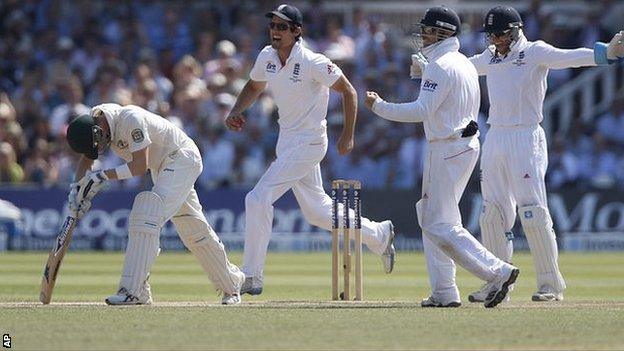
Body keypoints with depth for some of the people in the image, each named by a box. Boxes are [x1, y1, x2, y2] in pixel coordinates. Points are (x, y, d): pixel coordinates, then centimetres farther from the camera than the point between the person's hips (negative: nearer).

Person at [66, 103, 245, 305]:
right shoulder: (93, 121, -6)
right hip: (161, 165, 10)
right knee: (193, 229, 14)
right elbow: (86, 159, 5)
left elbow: (140, 166, -30)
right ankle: (231, 283, 27)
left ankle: (133, 290, -29)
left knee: (148, 212, -24)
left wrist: (103, 176, -31)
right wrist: (77, 187, -12)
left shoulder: (130, 118, -32)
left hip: (183, 158, -10)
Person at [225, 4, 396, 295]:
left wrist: (348, 136, -11)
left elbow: (348, 91, -11)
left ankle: (251, 277, -11)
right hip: (286, 141, 8)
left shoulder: (313, 63, -21)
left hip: (309, 143, -8)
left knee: (258, 199, -16)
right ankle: (379, 235, 37)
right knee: (317, 211, 18)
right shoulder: (267, 57, 0)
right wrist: (235, 112, -1)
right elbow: (254, 87, 18)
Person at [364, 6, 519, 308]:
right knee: (430, 218, 16)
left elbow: (422, 111, -23)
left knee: (439, 225, -10)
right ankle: (444, 292, 15)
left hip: (449, 149, -11)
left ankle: (497, 272, -15)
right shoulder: (463, 63, 16)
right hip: (465, 144, 11)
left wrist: (379, 106, -16)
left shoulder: (441, 66, -16)